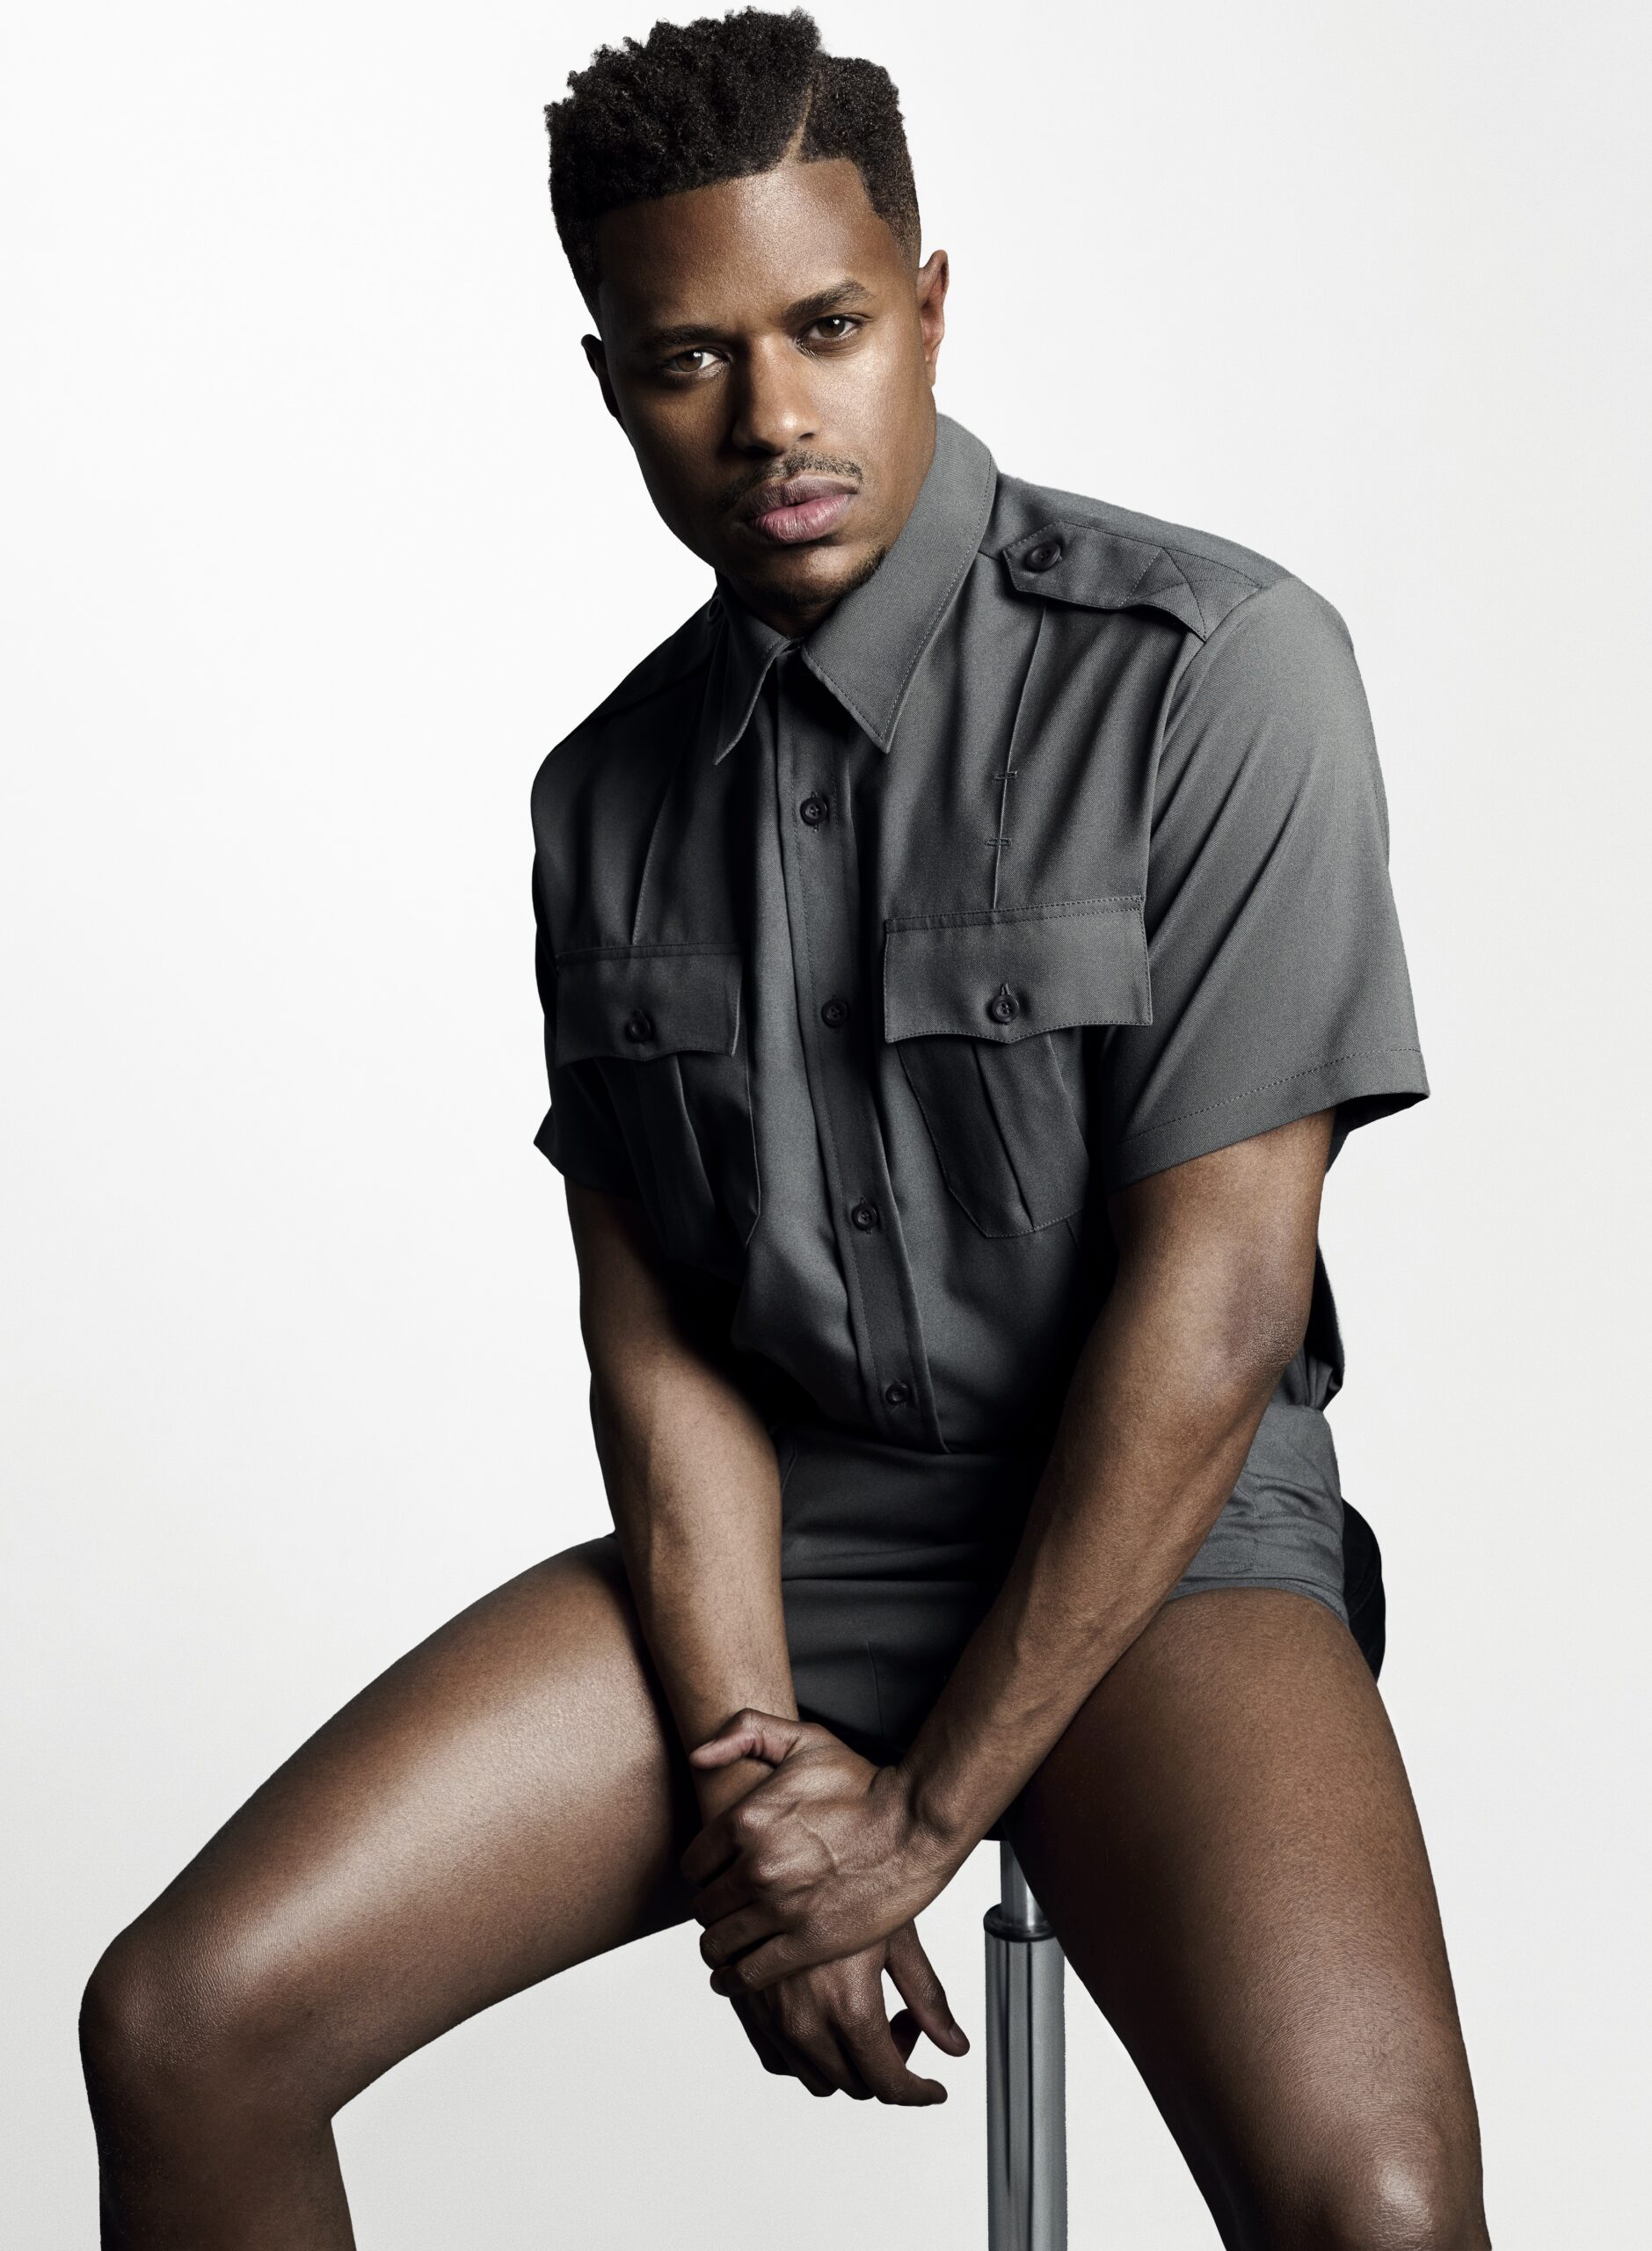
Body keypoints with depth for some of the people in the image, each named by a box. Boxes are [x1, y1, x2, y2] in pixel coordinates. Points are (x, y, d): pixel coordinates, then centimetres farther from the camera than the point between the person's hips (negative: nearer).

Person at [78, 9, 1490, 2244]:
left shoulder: (1212, 668, -10)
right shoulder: (609, 797, 7)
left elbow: (1213, 1310, -14)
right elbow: (653, 1345, 3)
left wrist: (925, 1812, -13)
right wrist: (752, 1761, -13)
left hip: (1155, 1543, -4)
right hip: (762, 1543, 4)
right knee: (184, 2023, -13)